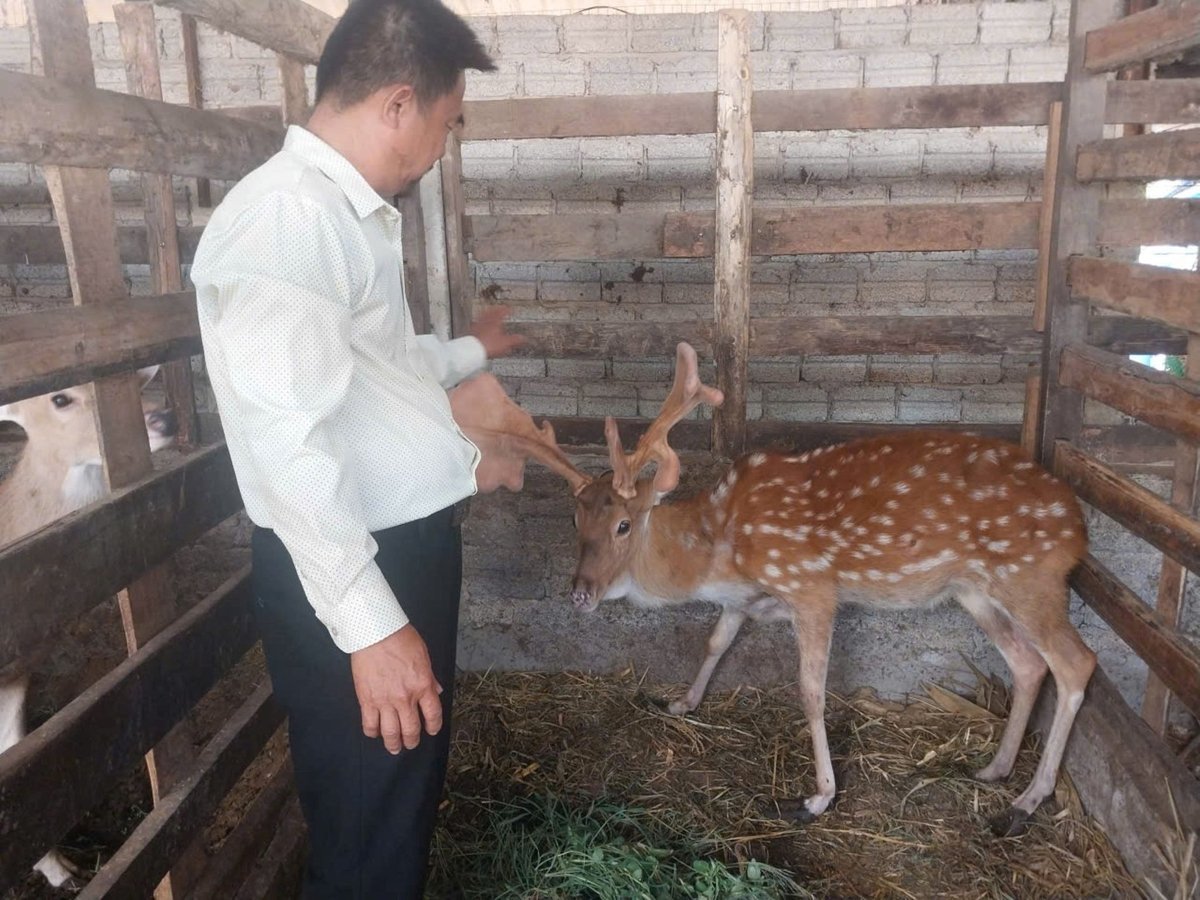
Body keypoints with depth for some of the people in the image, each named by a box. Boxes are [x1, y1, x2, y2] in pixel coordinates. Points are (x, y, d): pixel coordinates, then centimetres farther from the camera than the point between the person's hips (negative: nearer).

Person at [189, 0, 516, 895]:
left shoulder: (349, 210, 12)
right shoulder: (285, 216, -21)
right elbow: (287, 438, -28)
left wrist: (469, 351, 41)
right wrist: (369, 621, -28)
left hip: (409, 539, 10)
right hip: (344, 570, -10)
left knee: (411, 788, 26)